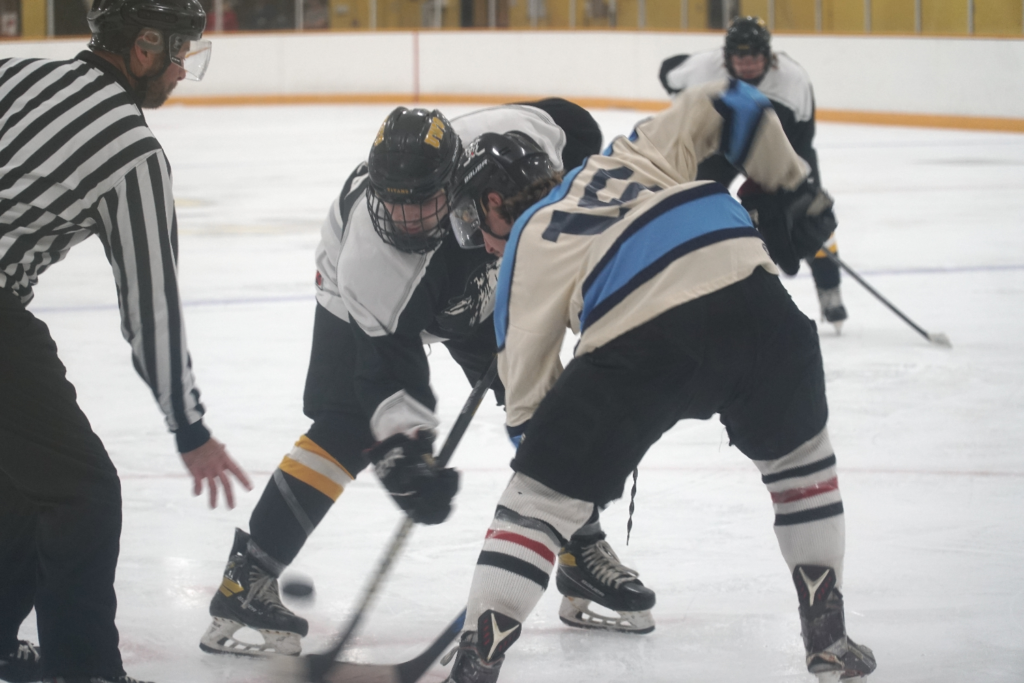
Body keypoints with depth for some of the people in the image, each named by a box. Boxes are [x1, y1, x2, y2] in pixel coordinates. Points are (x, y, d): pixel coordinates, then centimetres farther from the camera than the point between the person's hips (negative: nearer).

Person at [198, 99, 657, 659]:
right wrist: (406, 453, -45)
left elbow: (569, 123, -16)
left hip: (483, 282, 4)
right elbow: (387, 378, -34)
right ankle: (246, 578, -14)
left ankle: (584, 554, 14)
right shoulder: (368, 260, -42)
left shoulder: (509, 138, -40)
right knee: (346, 428, -18)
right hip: (366, 298, -4)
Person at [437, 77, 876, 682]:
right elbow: (720, 108, 26)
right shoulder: (630, 155, 33)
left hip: (635, 341, -3)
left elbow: (528, 382, 21)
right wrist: (796, 189, 34)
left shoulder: (527, 247, 23)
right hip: (747, 291, 3)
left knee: (541, 493, 11)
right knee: (798, 454, 28)